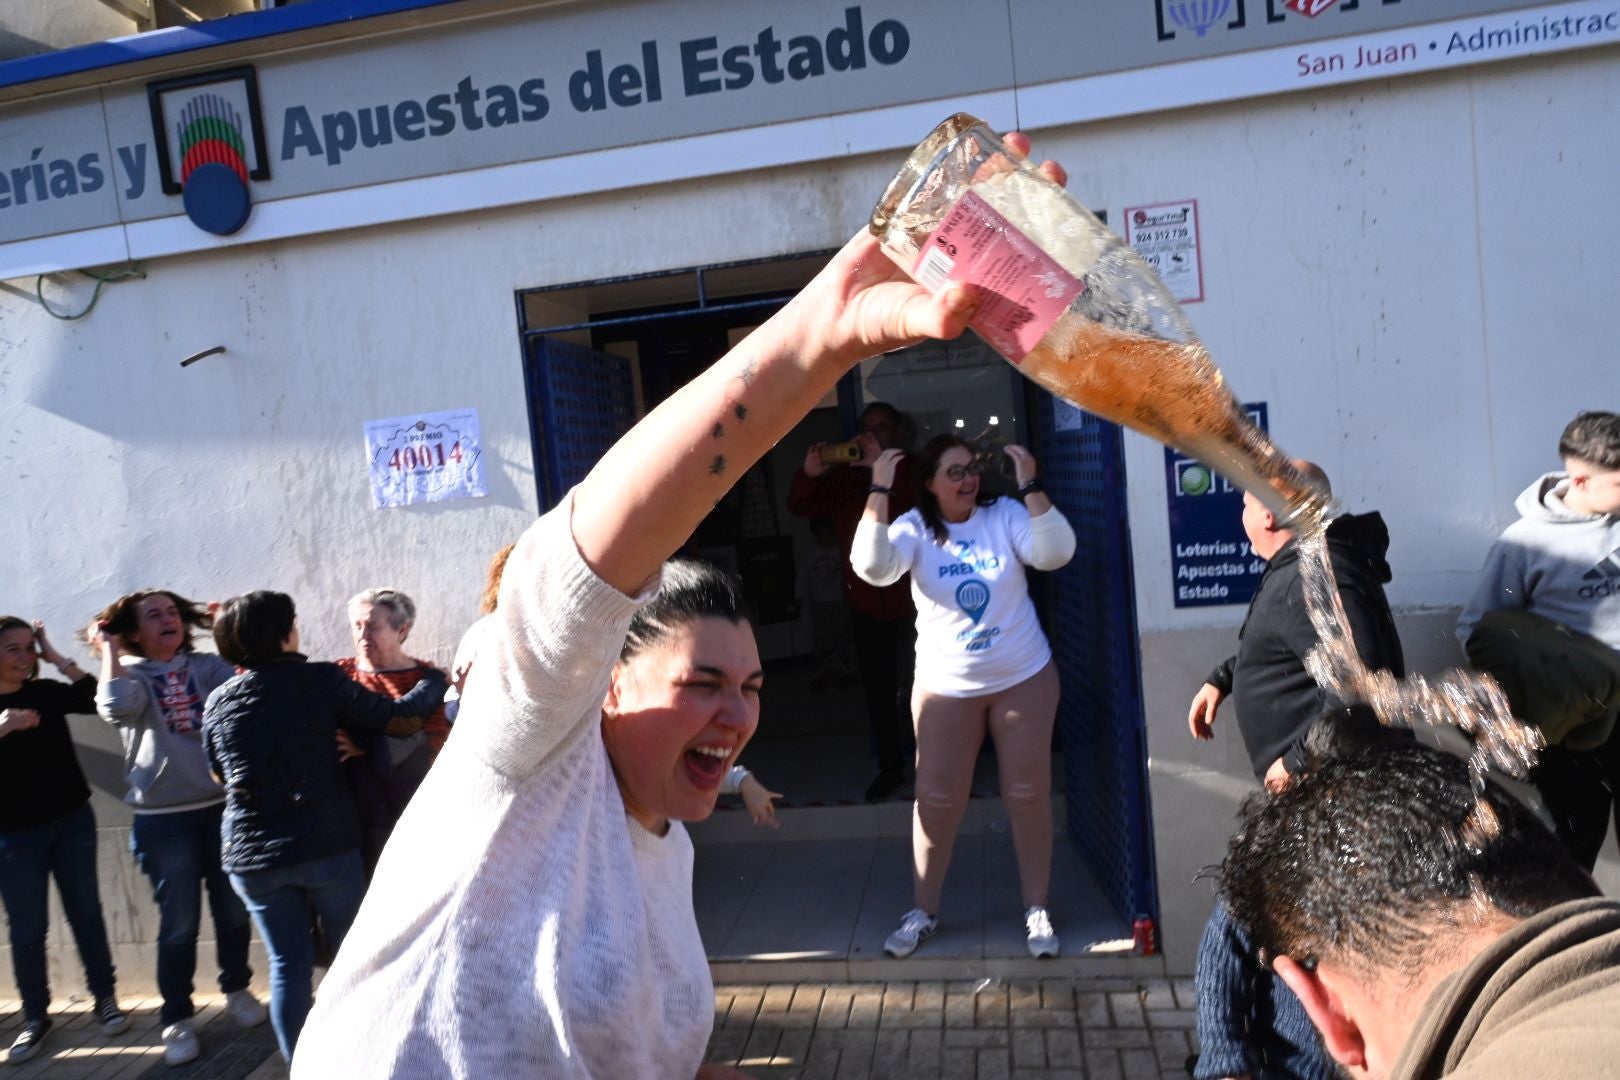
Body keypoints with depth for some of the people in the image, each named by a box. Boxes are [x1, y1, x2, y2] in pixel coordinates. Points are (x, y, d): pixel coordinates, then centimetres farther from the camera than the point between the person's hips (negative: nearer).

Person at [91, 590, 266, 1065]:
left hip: (223, 807, 2)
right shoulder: (131, 674, 0)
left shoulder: (207, 666, 4)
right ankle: (177, 1019, 21)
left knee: (234, 911, 13)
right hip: (163, 819, -2)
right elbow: (116, 707, -22)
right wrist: (108, 649, -11)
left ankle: (237, 990, 34)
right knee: (179, 924, 4)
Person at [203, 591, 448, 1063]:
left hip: (252, 856, 3)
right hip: (327, 847, -3)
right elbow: (399, 719, -6)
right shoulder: (322, 680, -11)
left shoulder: (217, 702, 1)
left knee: (288, 964, 12)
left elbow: (221, 776, 15)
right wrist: (436, 680, 11)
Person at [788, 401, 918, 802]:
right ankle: (890, 766, 24)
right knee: (878, 690, 11)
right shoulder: (844, 476, 8)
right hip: (865, 605, 4)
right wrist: (808, 475, -16)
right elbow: (799, 509, 5)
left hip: (912, 603, -4)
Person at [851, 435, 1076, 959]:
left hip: (1024, 678, 0)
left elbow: (1056, 553, -21)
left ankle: (1037, 909, 26)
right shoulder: (914, 528, -8)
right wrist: (879, 491, -28)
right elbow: (871, 567, -26)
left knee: (1028, 796, 9)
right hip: (945, 687, 0)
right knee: (936, 800, 8)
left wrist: (1030, 485, -27)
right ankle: (923, 911, 25)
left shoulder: (1005, 515, -7)